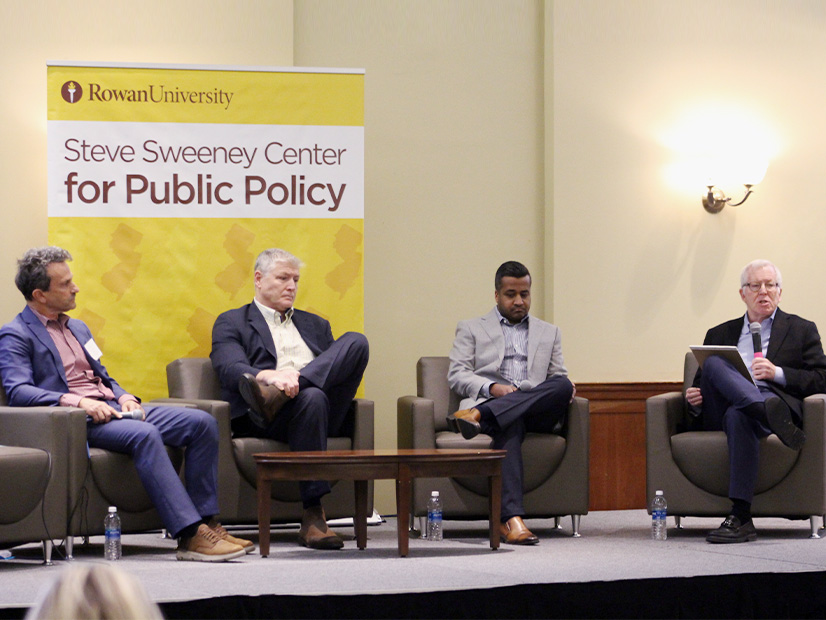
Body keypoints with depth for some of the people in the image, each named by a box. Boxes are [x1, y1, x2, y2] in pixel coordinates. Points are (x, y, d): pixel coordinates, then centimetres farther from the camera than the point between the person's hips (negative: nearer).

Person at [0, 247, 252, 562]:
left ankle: (205, 522, -15)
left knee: (202, 423, -12)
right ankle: (189, 536, -41)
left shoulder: (78, 328, 27)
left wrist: (124, 397, 3)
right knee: (145, 434, -37)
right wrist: (78, 401, -25)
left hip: (113, 408, 8)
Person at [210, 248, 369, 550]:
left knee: (356, 341, -19)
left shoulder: (315, 324, 33)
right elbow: (230, 369, -3)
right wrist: (270, 376, -26)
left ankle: (274, 397, -37)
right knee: (312, 398, -40)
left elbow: (342, 370, 20)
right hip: (267, 421, -4)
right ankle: (312, 517, -42)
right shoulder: (231, 323, 17)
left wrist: (300, 377, -4)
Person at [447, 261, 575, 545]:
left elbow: (559, 377, 23)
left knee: (562, 385, -33)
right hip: (491, 402, -3)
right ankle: (511, 518, -54)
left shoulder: (549, 332, 30)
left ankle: (478, 415, -44)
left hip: (538, 410, 3)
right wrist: (492, 388, -11)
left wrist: (565, 388, -3)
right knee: (510, 426, -40)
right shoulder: (471, 329, 21)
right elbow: (457, 375, 8)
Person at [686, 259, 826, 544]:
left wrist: (778, 373, -7)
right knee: (714, 363, -28)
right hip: (721, 411, 3)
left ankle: (741, 517, -47)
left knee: (738, 415, -40)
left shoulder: (801, 330, 20)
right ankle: (770, 413, -51)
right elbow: (701, 383, 27)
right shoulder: (720, 334, 28)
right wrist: (694, 400, 1)